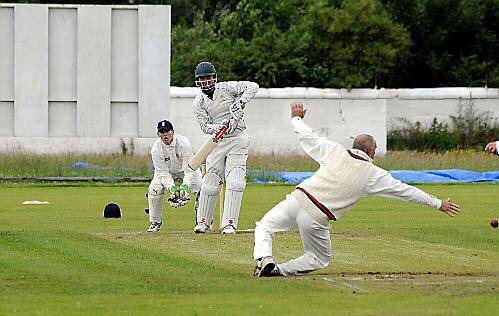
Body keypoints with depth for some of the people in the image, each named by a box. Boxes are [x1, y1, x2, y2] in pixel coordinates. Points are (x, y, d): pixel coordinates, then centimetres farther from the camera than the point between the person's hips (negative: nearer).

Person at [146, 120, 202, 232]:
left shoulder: (183, 143, -32)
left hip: (186, 169, -1)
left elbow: (189, 170, -31)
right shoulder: (156, 149, -26)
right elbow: (162, 172, -24)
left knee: (201, 188, -21)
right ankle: (155, 222, -2)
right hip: (167, 171, 1)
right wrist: (171, 187, -40)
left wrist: (185, 186, -46)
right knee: (154, 189, -23)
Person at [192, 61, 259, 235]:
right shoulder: (198, 103, 0)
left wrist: (240, 102, -22)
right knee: (210, 183, 1)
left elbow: (253, 86, -9)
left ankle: (230, 223, -11)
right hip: (217, 141, 2)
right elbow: (205, 126, -6)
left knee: (234, 182, -11)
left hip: (237, 138, -2)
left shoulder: (227, 88, -5)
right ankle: (203, 221, 17)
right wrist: (220, 127, -26)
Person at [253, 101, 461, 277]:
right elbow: (405, 191, 7)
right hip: (317, 219, -1)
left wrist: (297, 118, 39)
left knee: (264, 228, 17)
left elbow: (307, 137, 17)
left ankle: (264, 259, -14)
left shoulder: (335, 151, 7)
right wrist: (438, 204, 14)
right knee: (320, 259, 20)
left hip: (298, 199, 1)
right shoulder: (374, 174, 3)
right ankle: (279, 270, -2)